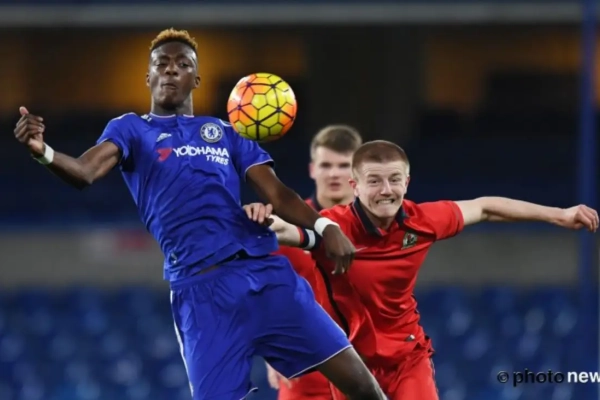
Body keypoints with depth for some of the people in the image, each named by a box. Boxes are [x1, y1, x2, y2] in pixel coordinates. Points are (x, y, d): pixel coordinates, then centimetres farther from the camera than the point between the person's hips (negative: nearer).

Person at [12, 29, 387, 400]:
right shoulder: (131, 129, 12)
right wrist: (43, 152, -29)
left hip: (268, 273, 3)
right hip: (202, 289, -2)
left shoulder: (224, 132, 20)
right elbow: (85, 173, -6)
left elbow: (276, 193, 12)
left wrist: (323, 225, -9)